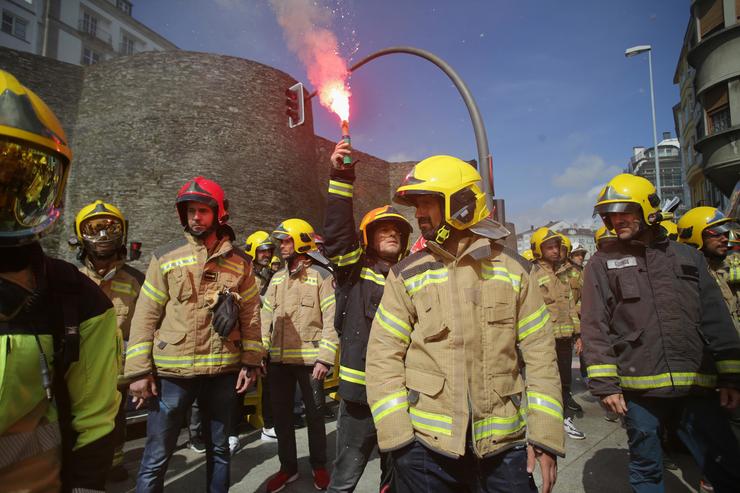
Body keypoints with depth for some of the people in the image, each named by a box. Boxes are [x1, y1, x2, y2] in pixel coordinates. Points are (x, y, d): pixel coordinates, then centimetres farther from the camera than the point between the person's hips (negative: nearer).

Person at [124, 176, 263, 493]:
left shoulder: (240, 263, 3)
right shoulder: (165, 258, -2)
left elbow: (251, 315, 5)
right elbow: (145, 316, -3)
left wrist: (250, 362, 1)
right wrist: (139, 371, -7)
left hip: (223, 371, 2)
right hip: (172, 372, -1)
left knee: (219, 450, 17)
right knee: (156, 458, 6)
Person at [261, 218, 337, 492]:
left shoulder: (321, 276, -7)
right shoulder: (276, 278, 11)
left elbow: (331, 320, -11)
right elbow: (266, 318, 12)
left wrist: (325, 358, -17)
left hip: (309, 359, -5)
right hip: (278, 360, 5)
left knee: (314, 415, 10)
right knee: (281, 415, 14)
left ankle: (319, 466, 30)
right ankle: (288, 467, 32)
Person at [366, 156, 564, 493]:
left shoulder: (512, 270, 0)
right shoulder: (407, 275, -2)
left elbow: (540, 354, 1)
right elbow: (384, 356, -3)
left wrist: (545, 434, -3)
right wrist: (396, 434, -9)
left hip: (504, 445, 1)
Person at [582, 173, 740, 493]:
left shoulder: (687, 257, 10)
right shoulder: (602, 263, 1)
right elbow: (594, 328, -4)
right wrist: (604, 384, -9)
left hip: (697, 385, 2)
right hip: (639, 388, -2)